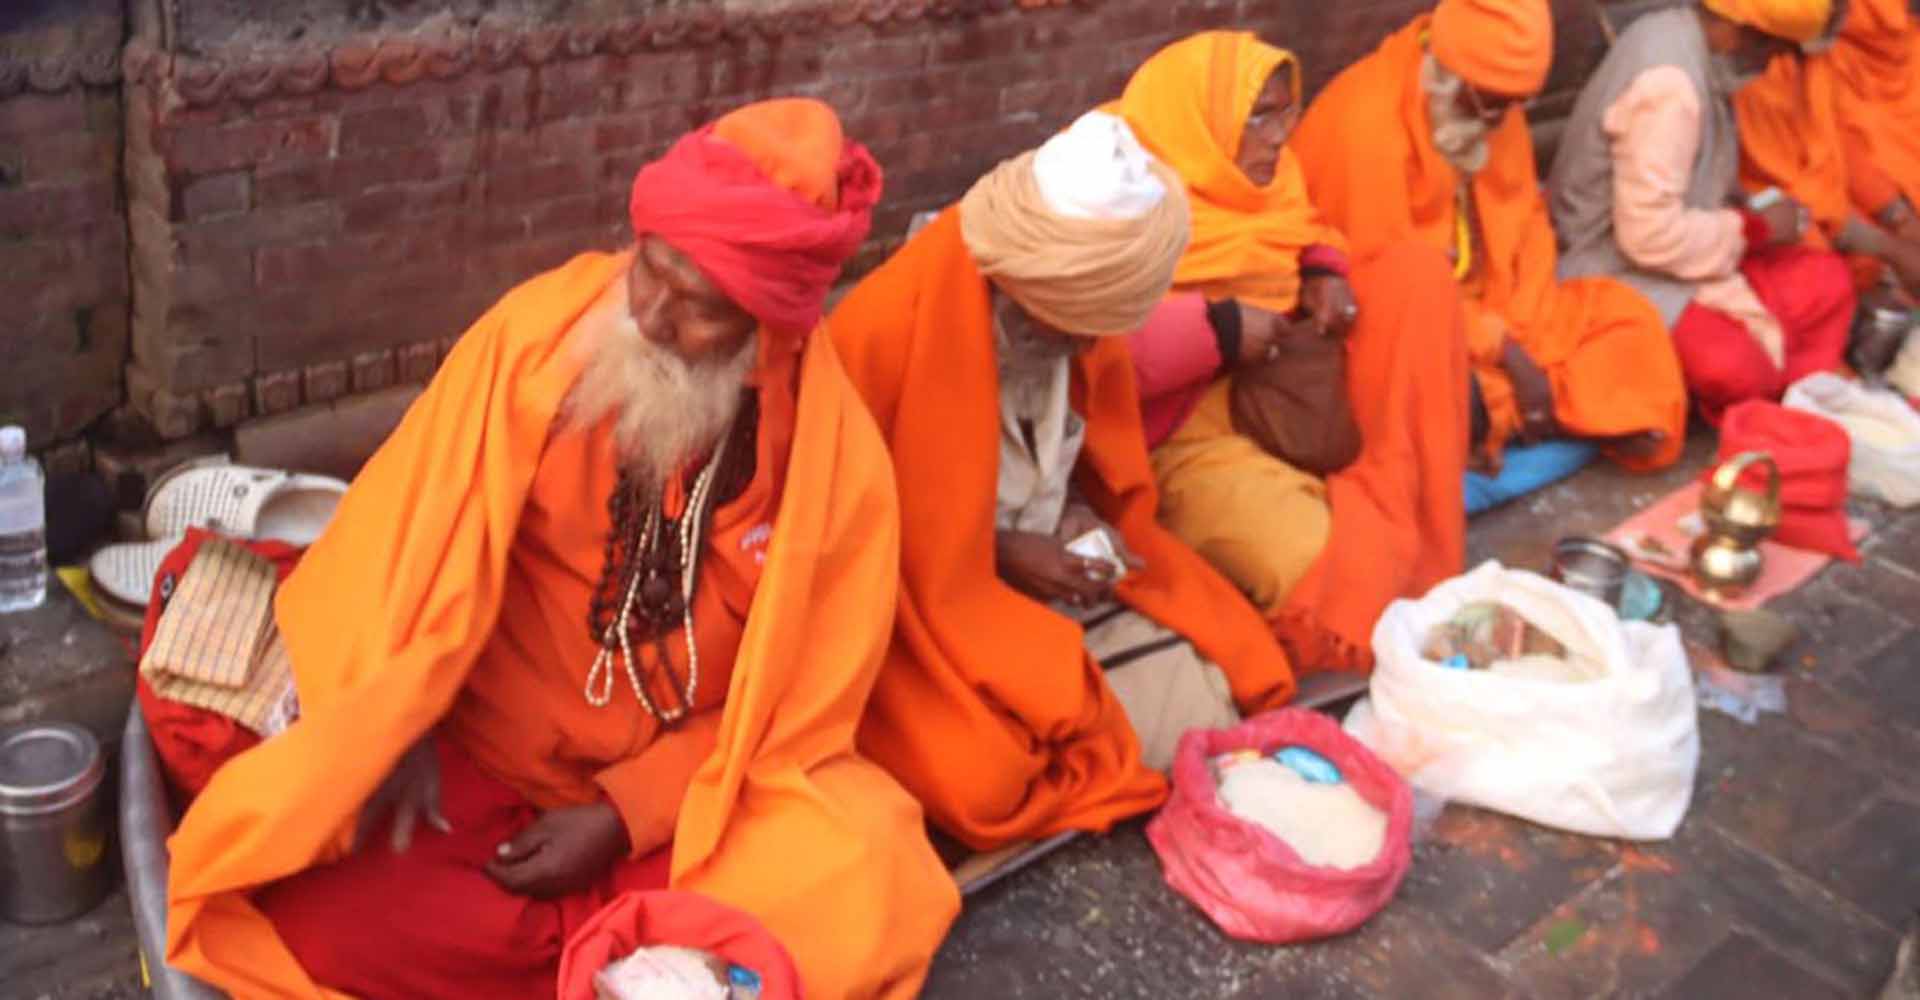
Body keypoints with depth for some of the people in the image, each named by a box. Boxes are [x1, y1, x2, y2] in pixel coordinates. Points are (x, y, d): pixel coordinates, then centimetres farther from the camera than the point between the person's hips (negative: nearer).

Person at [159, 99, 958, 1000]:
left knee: (861, 900, -27)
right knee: (320, 911, -25)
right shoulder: (540, 331, -14)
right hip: (481, 749, 0)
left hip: (692, 783, 0)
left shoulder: (838, 454, -15)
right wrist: (402, 735, -15)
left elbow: (800, 698, -8)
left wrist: (627, 816, -16)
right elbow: (417, 545, -6)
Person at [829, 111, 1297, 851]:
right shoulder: (889, 335, -24)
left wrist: (1084, 522, -7)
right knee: (1004, 778, -28)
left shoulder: (1078, 324, -4)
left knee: (1204, 711, -9)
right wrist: (1001, 554, -20)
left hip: (1056, 578, 6)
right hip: (923, 604, -6)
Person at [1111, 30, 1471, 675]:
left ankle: (1406, 530, -8)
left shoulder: (1259, 171, 6)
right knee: (1323, 571, -33)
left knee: (1416, 268, -9)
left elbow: (1304, 233, 25)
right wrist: (1215, 330, -23)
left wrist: (1326, 272, 1)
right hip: (1192, 433, -8)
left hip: (1295, 389, 9)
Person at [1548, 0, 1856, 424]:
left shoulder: (1688, 44, 4)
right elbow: (1650, 236, -27)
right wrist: (1756, 228, -14)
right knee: (1735, 366, -29)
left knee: (1828, 280, 5)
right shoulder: (1667, 86, -26)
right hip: (1618, 277, -10)